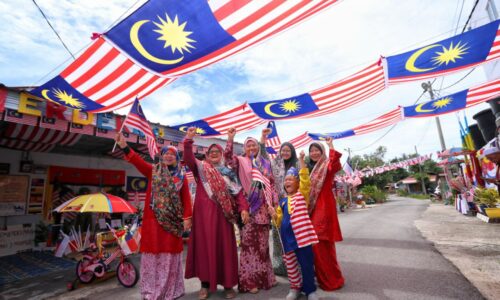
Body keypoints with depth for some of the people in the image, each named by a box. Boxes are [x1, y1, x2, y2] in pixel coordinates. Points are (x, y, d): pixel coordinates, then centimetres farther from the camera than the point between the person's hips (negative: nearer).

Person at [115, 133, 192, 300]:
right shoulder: (153, 171, 6)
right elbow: (137, 161, -10)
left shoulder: (181, 176, 6)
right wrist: (124, 146, -24)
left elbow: (186, 198, 2)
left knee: (170, 252, 7)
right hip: (153, 218, 0)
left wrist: (187, 217, -6)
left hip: (173, 220, 1)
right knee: (153, 251, 4)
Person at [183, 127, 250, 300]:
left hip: (222, 214, 1)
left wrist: (243, 208, -9)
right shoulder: (200, 168, 7)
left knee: (225, 247, 5)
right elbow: (188, 158, -10)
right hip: (204, 213, -1)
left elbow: (238, 192, 4)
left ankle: (228, 284, 18)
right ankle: (205, 284, 20)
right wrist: (188, 139, -24)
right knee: (205, 246, 5)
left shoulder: (228, 173, 11)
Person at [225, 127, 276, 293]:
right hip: (248, 207, -4)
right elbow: (228, 156, -16)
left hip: (263, 207, 4)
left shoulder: (265, 163, 14)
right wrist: (230, 138, -24)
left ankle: (263, 277, 28)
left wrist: (273, 201, 8)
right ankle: (249, 280, 12)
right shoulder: (241, 161, 3)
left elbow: (271, 183, 15)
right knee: (249, 243, -1)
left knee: (262, 243, 13)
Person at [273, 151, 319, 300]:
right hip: (288, 236, 4)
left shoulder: (302, 194, 0)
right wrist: (275, 215, -7)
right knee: (290, 264, 15)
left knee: (307, 263, 5)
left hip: (301, 234, -4)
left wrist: (301, 159, -20)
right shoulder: (282, 201, 11)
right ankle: (295, 288, 34)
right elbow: (279, 219, 15)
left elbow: (305, 178, -15)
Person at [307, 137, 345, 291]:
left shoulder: (327, 166, -5)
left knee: (322, 244, -6)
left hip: (324, 207, -7)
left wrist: (331, 146, -28)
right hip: (312, 208, 8)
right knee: (315, 244, 13)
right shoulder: (309, 169, 18)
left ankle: (331, 279, 9)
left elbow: (335, 165, -30)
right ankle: (324, 277, 28)